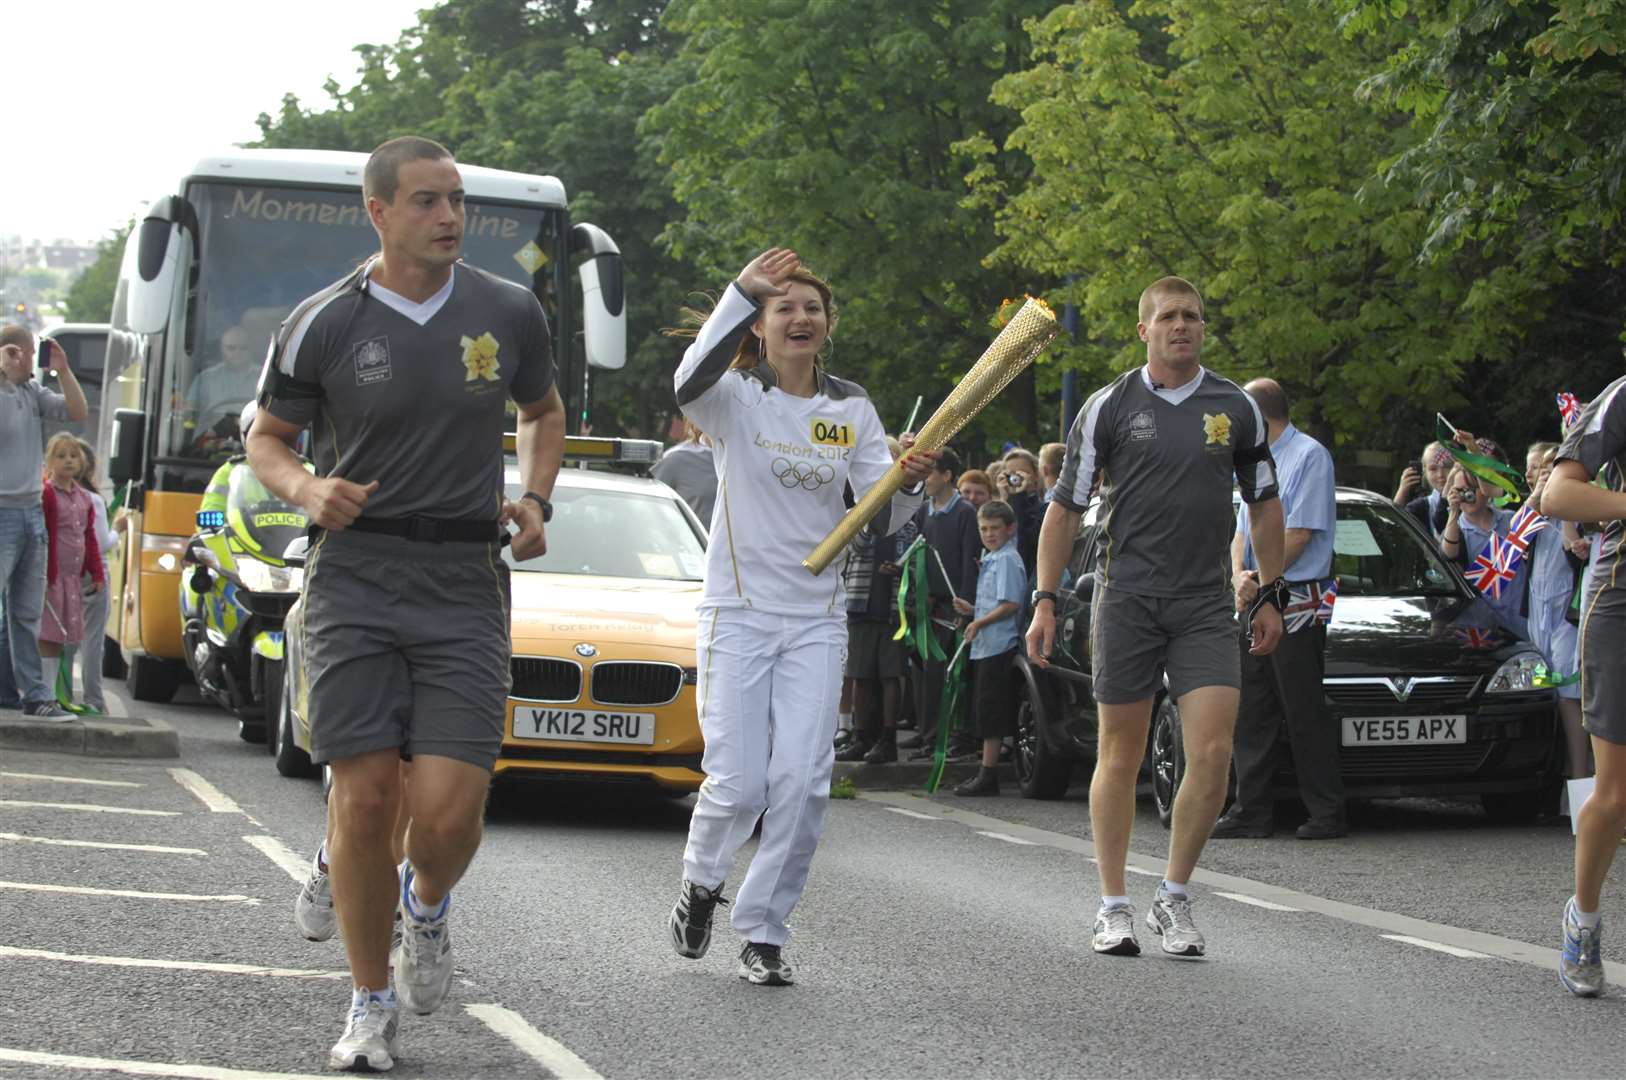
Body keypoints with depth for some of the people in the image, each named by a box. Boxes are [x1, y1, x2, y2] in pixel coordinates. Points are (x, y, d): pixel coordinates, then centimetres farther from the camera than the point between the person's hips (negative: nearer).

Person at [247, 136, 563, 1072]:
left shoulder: (508, 314, 5)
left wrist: (534, 499, 5)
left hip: (465, 582, 1)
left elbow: (544, 412, 23)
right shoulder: (324, 325, -1)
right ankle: (372, 1003, 12)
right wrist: (306, 489, -10)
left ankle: (427, 901, 27)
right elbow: (268, 438, 11)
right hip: (356, 575, -1)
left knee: (450, 811, -10)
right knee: (365, 798, -5)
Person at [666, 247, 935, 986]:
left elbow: (880, 519, 4)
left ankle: (764, 933, 4)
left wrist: (908, 482, -18)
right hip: (737, 612, -3)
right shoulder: (737, 397, -3)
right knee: (738, 782, -8)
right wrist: (741, 291, -35)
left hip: (816, 620, 3)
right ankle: (701, 883, 23)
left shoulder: (852, 410, 8)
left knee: (801, 781, -8)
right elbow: (689, 384, -28)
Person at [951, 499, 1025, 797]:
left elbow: (1011, 604, -19)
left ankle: (988, 775, -6)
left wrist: (980, 622, -15)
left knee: (991, 715, -8)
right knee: (984, 713, 12)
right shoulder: (990, 559, 19)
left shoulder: (1007, 560, -11)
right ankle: (985, 771, 16)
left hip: (998, 646, -10)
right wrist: (972, 610, 13)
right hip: (985, 646, 10)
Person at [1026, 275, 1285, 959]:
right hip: (1126, 597, -1)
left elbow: (1264, 504, 17)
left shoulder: (1236, 408, 7)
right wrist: (1045, 601, -2)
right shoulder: (1109, 407, 1)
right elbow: (1065, 508, 4)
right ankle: (1113, 907, 14)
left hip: (1206, 603, 1)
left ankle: (1173, 898, 5)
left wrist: (1270, 596, 13)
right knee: (1121, 755, 3)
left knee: (1213, 753, -10)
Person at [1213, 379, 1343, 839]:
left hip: (1297, 602, -9)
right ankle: (1251, 811, 11)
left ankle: (1326, 813, -2)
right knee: (1253, 709, 8)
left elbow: (1301, 533, -14)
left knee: (1304, 712, -7)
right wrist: (1240, 577, -3)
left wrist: (1261, 578, -11)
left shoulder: (1309, 456, -7)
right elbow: (1243, 529, 16)